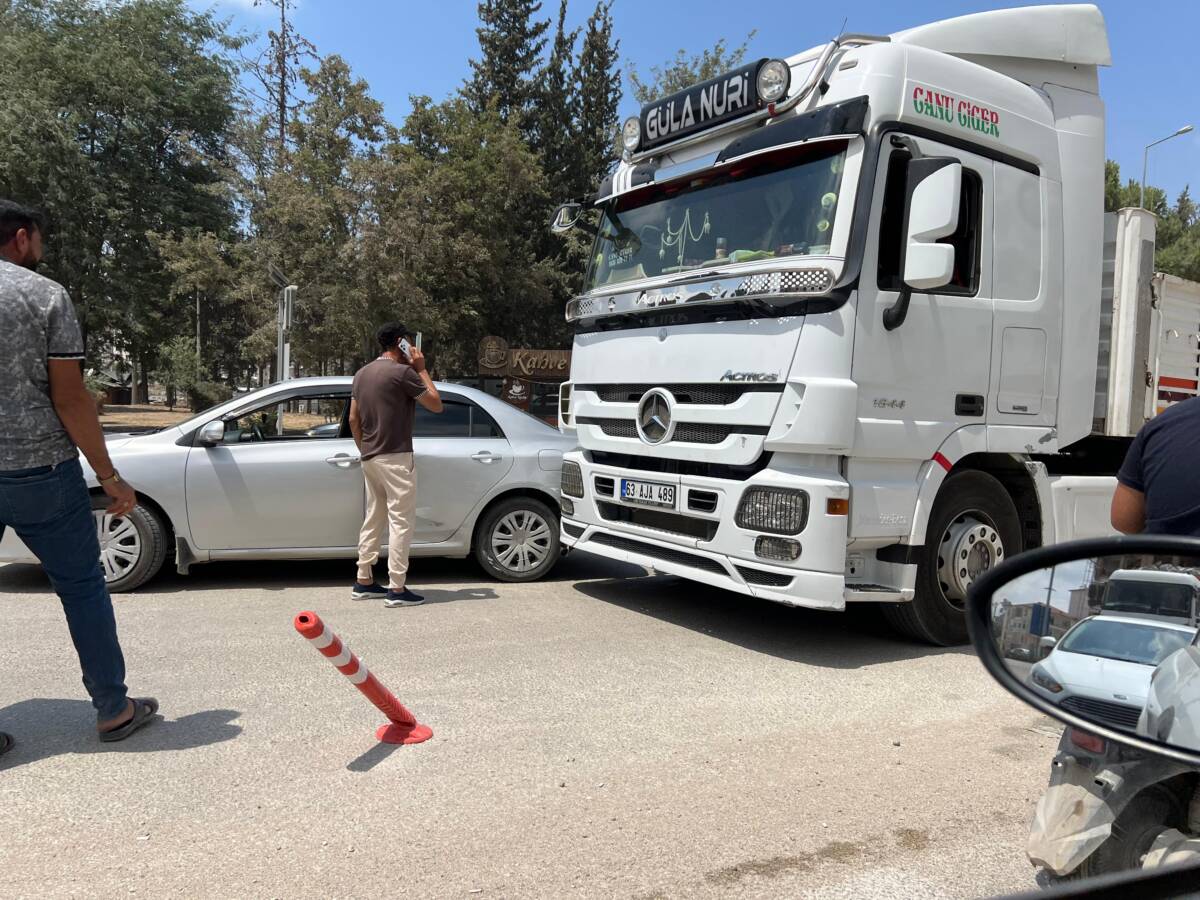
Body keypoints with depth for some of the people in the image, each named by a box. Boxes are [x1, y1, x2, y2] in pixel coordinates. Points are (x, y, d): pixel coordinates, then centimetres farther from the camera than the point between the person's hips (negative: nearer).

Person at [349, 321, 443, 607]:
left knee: (374, 520, 15)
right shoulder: (403, 372, -13)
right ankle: (397, 589, -4)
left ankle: (364, 582, 19)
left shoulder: (362, 373, 13)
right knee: (400, 522, -5)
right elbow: (436, 404, -6)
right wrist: (421, 370, 1)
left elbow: (353, 419, 15)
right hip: (395, 458, -8)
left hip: (370, 458, 9)